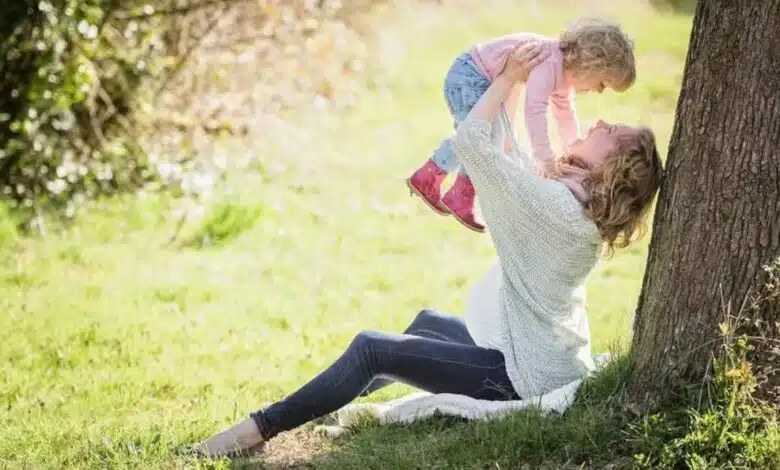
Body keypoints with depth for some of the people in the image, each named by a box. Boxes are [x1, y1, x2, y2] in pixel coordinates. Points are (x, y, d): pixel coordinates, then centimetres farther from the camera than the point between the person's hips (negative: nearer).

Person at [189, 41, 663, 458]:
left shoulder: (555, 204, -24)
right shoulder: (584, 207, 4)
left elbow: (469, 142, -23)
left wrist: (509, 77, -13)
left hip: (523, 374, -10)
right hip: (544, 355, 10)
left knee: (371, 348, -10)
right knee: (428, 322, 30)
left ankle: (258, 429, -5)